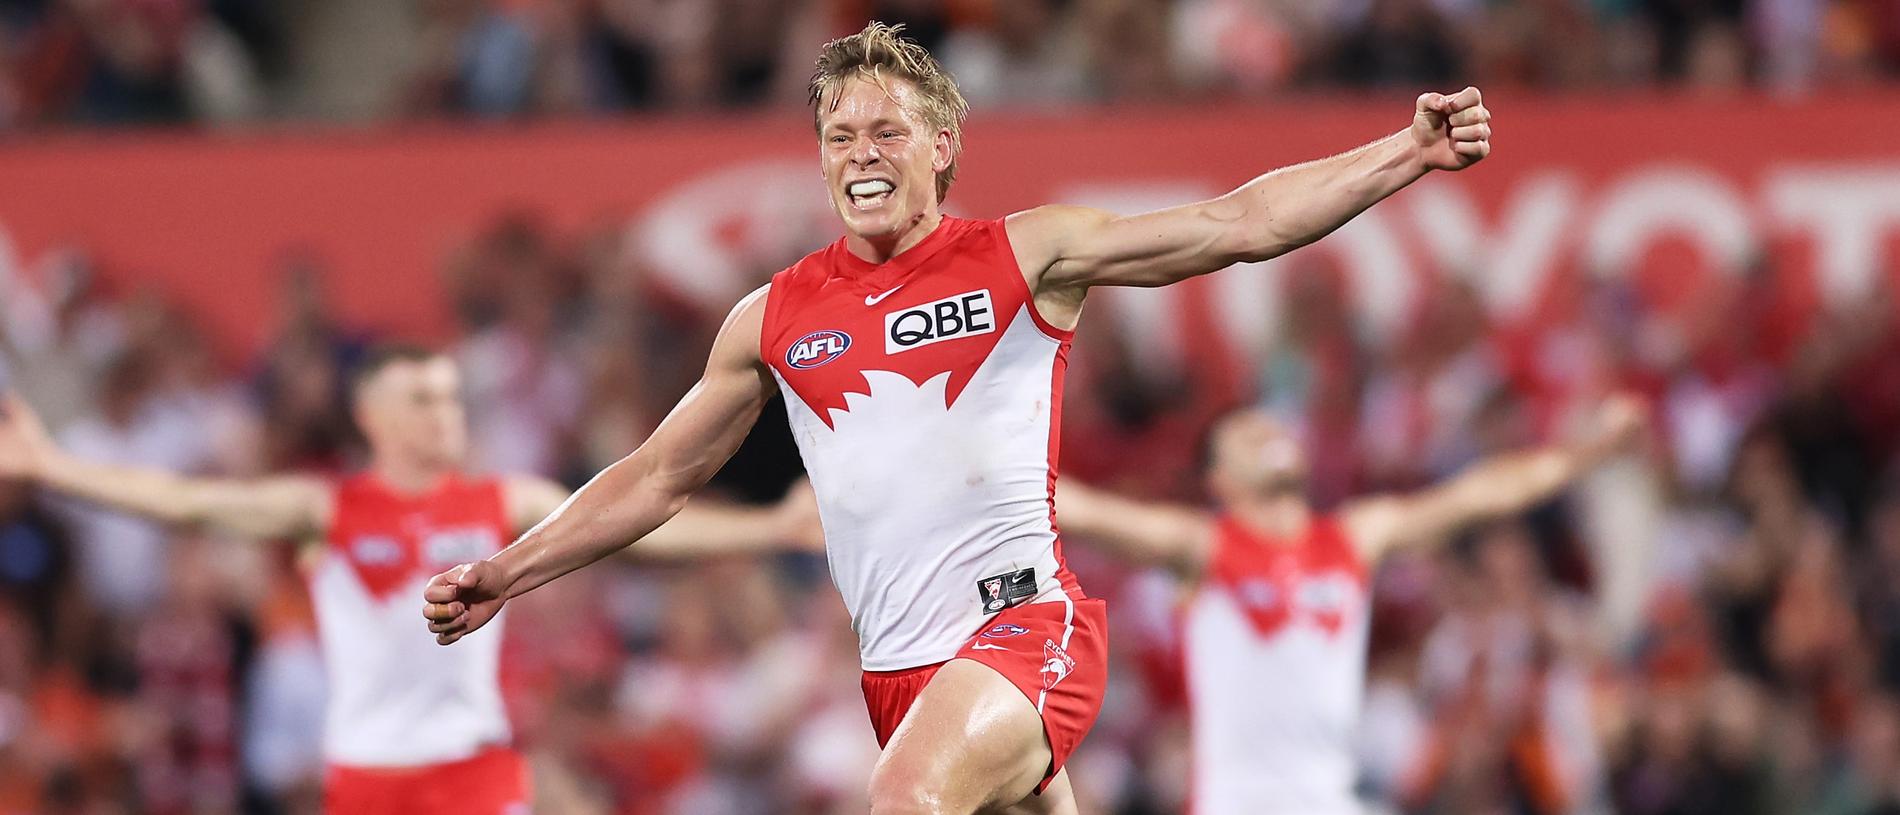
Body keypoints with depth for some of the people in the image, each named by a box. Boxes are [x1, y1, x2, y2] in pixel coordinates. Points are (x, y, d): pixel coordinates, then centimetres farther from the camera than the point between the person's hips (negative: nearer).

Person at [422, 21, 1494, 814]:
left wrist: (1411, 152, -12)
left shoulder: (1024, 257, 2)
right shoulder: (774, 319, 13)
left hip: (1023, 625, -5)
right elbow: (660, 477, 23)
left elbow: (1238, 225, -3)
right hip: (898, 660, 5)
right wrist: (505, 575, 19)